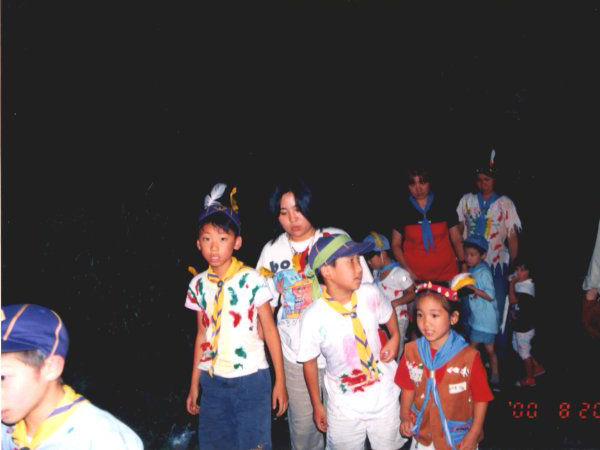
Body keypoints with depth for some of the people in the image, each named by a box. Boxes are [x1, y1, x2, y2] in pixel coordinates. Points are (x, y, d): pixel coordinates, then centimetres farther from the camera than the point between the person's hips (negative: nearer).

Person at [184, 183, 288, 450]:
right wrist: (194, 384, 12)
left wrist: (280, 381, -6)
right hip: (213, 380, 4)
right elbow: (202, 334, 10)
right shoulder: (198, 285, 2)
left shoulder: (251, 280, -10)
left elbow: (270, 330, -6)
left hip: (251, 379, -4)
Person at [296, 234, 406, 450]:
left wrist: (395, 337, -5)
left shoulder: (370, 293, -14)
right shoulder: (313, 317, -23)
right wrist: (317, 405, 1)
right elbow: (309, 363, -8)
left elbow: (388, 314, 11)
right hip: (345, 409, -2)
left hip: (385, 397, 3)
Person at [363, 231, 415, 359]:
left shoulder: (400, 273, -17)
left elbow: (411, 293, -13)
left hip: (398, 318, -7)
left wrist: (394, 303, -24)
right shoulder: (376, 272, 5)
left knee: (396, 351, -2)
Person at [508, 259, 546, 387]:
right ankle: (537, 367, 39)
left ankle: (529, 379, 25)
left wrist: (512, 283, -26)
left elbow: (513, 300, -31)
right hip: (518, 324, 9)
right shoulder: (519, 282, 1)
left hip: (525, 326, -9)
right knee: (517, 347, 24)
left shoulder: (527, 287, -25)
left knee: (524, 352, 7)